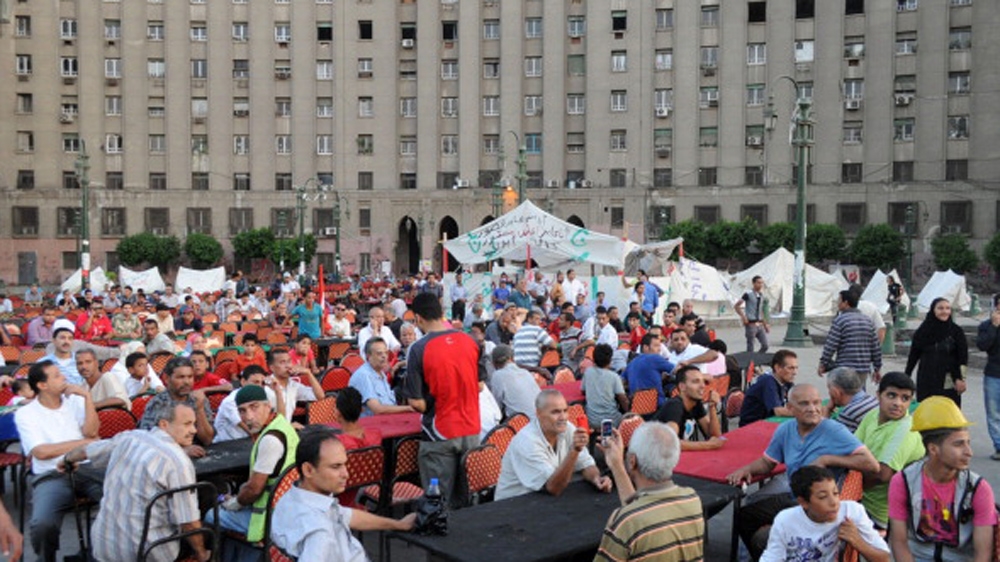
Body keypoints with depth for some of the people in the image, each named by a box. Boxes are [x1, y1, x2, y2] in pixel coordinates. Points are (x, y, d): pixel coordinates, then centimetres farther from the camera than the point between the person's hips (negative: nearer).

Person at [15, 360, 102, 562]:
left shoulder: (74, 400, 13)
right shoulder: (25, 414, 4)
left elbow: (91, 432, -2)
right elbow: (41, 452, -8)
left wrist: (87, 396, -8)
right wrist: (84, 442, -5)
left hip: (87, 469, 2)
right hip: (51, 477, -2)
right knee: (42, 524, -31)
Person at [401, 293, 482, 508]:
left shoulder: (419, 349, -15)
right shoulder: (470, 341, -1)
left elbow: (416, 402, -13)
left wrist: (427, 408, 8)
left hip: (439, 433, -4)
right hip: (471, 430, 5)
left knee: (440, 500, 7)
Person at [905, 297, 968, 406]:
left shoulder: (956, 331, 0)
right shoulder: (923, 331, 2)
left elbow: (963, 356, 0)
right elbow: (913, 355, 8)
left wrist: (961, 378, -7)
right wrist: (906, 377, 8)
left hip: (949, 384, -1)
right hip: (926, 382, 1)